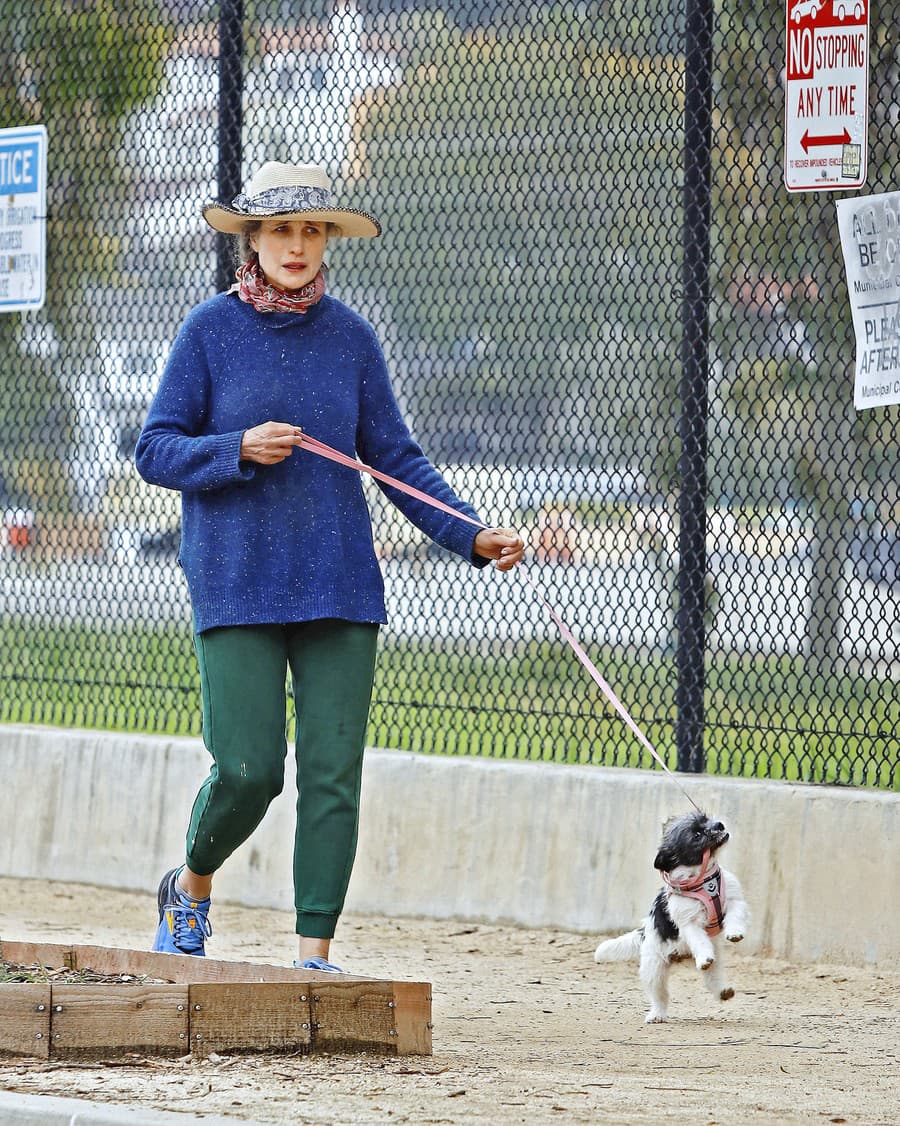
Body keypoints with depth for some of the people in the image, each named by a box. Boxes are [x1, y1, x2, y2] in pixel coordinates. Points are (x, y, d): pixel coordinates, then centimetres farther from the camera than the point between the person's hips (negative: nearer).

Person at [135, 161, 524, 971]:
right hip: (237, 586, -3)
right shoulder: (211, 330, -1)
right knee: (247, 771, -8)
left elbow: (396, 457, 8)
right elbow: (156, 451, 0)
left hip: (339, 586, 3)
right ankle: (190, 888, 22)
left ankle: (316, 953, 2)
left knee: (334, 774, -3)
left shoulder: (349, 336, 7)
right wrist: (239, 450, -17)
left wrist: (470, 535, -3)